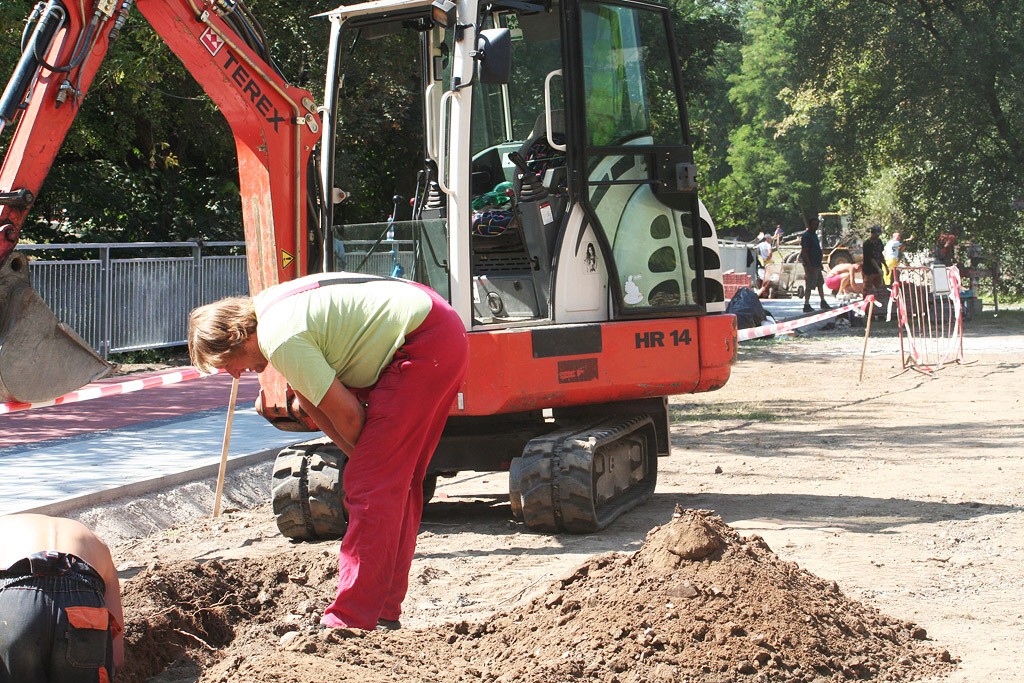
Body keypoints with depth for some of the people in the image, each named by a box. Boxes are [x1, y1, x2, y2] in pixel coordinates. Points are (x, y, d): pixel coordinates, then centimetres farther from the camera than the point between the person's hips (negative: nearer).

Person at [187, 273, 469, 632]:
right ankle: (383, 614, 20)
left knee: (371, 485, -11)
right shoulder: (266, 306, 10)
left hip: (423, 343, -11)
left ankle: (351, 622, -10)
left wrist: (364, 456, 6)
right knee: (397, 484, 14)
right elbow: (310, 401, 14)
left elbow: (345, 413, -14)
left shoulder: (281, 340, -20)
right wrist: (363, 456, 8)